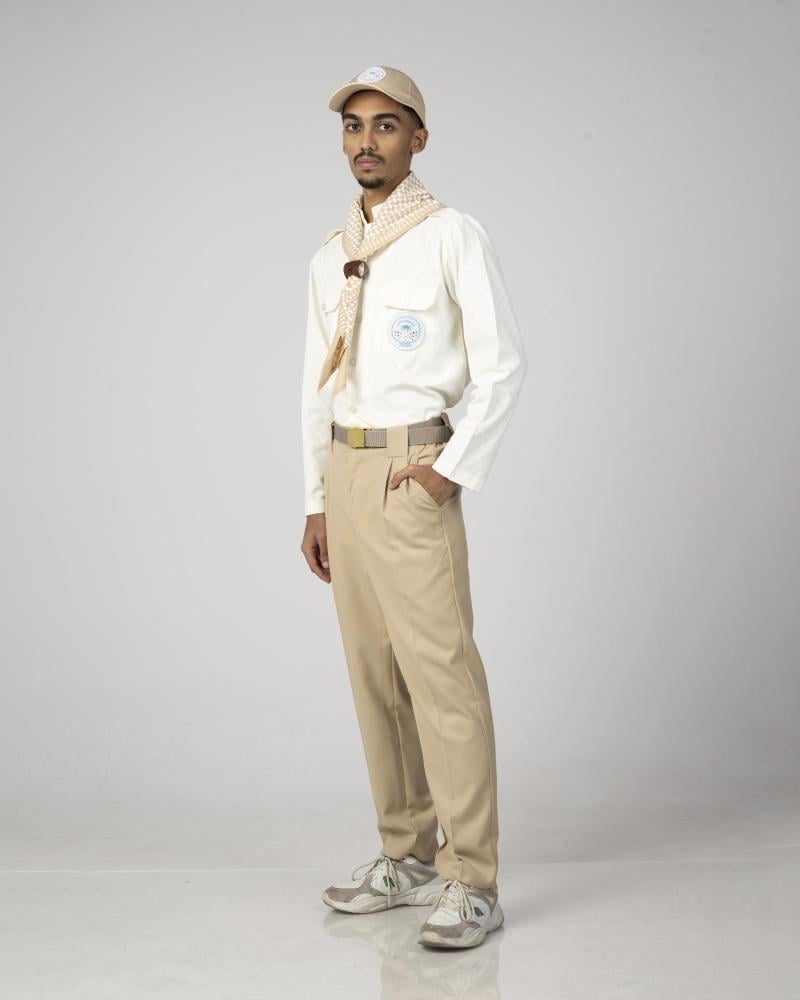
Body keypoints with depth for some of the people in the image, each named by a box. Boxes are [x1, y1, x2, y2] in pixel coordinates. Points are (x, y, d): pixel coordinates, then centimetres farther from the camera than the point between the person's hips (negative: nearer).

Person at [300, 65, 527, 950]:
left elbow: (503, 366, -6)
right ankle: (407, 858, 18)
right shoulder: (329, 258, 16)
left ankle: (471, 883, -5)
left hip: (412, 470, -7)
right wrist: (318, 502, 15)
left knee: (439, 671, -10)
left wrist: (452, 471, -13)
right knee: (372, 672, 8)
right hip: (345, 474, 7)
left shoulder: (452, 237, -2)